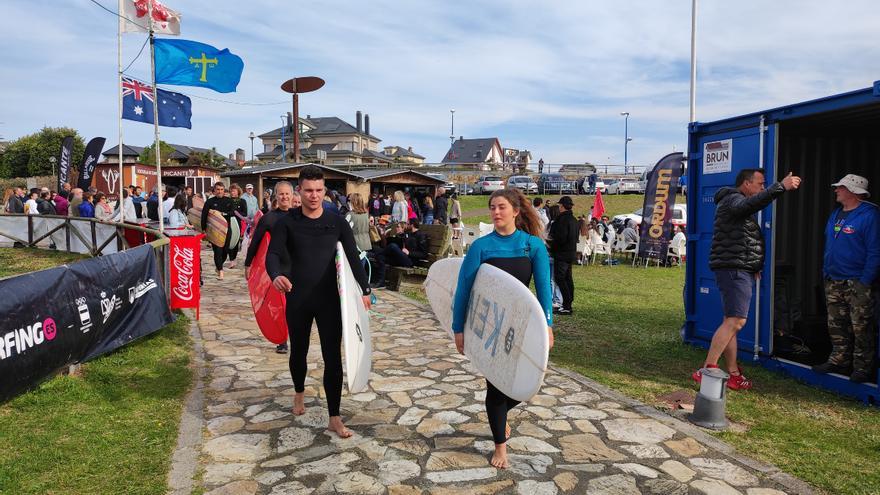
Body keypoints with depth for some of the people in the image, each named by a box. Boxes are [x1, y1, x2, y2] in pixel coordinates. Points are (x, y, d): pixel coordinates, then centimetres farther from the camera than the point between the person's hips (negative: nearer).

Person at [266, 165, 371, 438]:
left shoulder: (337, 222, 0)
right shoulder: (287, 223, -3)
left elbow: (353, 257, 4)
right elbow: (273, 254, -13)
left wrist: (364, 290, 0)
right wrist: (276, 275, -35)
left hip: (330, 299, 0)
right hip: (297, 300, 1)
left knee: (333, 357, -3)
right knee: (298, 351, 18)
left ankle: (334, 418, 7)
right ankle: (299, 393, 48)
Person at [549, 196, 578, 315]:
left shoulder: (562, 219, -17)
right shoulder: (573, 219, 13)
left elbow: (560, 238, -23)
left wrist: (552, 246, -7)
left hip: (562, 254, -10)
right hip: (571, 252, 10)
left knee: (559, 278, -7)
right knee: (568, 278, 13)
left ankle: (566, 306, -11)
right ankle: (569, 304, 18)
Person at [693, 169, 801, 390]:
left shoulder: (736, 202, 26)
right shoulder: (733, 199, -7)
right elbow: (751, 204, -34)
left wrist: (754, 268, 28)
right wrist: (781, 187, -36)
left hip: (739, 270, 11)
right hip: (734, 270, -11)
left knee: (731, 321, 10)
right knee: (735, 321, -15)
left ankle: (733, 374, 14)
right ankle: (707, 371, -17)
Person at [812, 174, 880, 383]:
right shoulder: (836, 214, 13)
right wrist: (825, 272, 14)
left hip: (856, 284, -8)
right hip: (833, 283, 8)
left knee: (861, 328, 0)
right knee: (836, 326, 13)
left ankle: (862, 368, 9)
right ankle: (839, 361, 23)